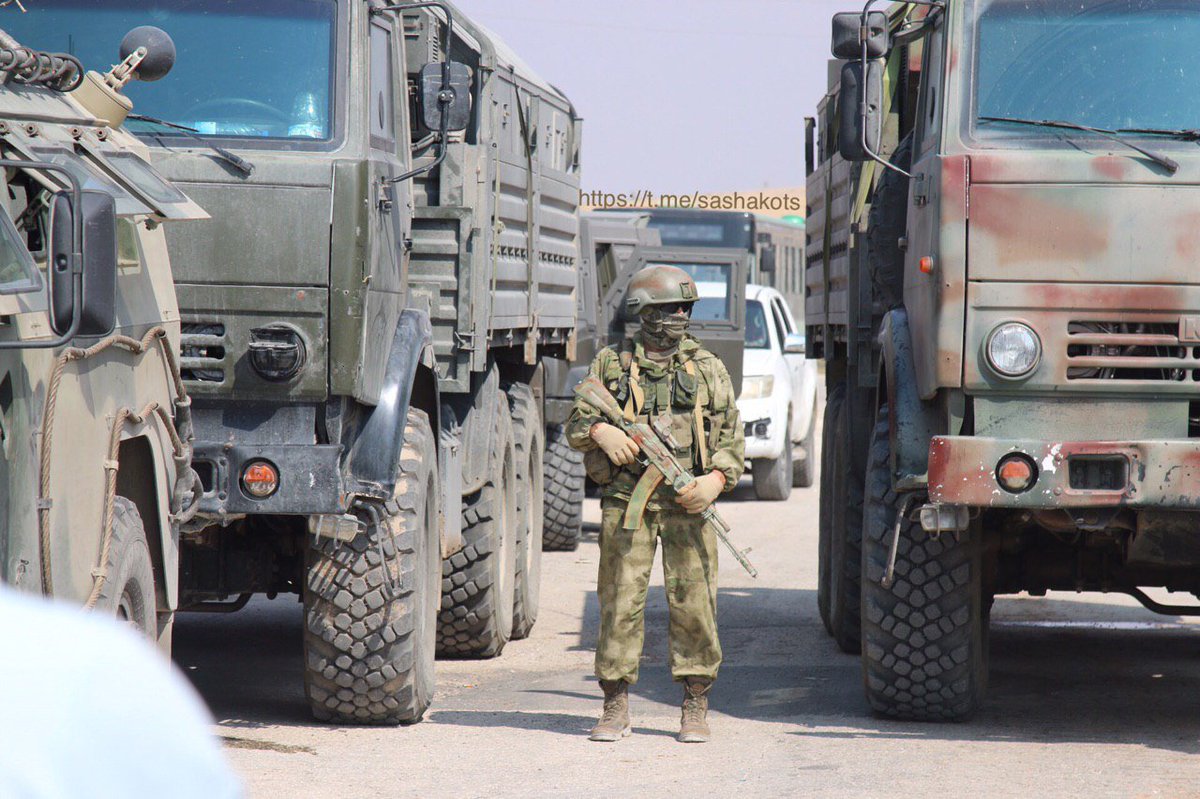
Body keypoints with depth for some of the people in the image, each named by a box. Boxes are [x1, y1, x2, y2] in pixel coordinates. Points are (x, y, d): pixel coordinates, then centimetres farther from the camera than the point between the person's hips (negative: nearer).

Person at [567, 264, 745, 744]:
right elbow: (576, 425, 11)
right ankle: (616, 706, 5)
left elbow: (732, 437, 11)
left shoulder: (708, 369, 12)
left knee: (694, 601, -3)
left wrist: (717, 479, -7)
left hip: (687, 501, 1)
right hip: (626, 499, -1)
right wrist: (600, 430, -12)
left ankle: (696, 706, 6)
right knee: (620, 600, -3)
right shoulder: (611, 365, 10)